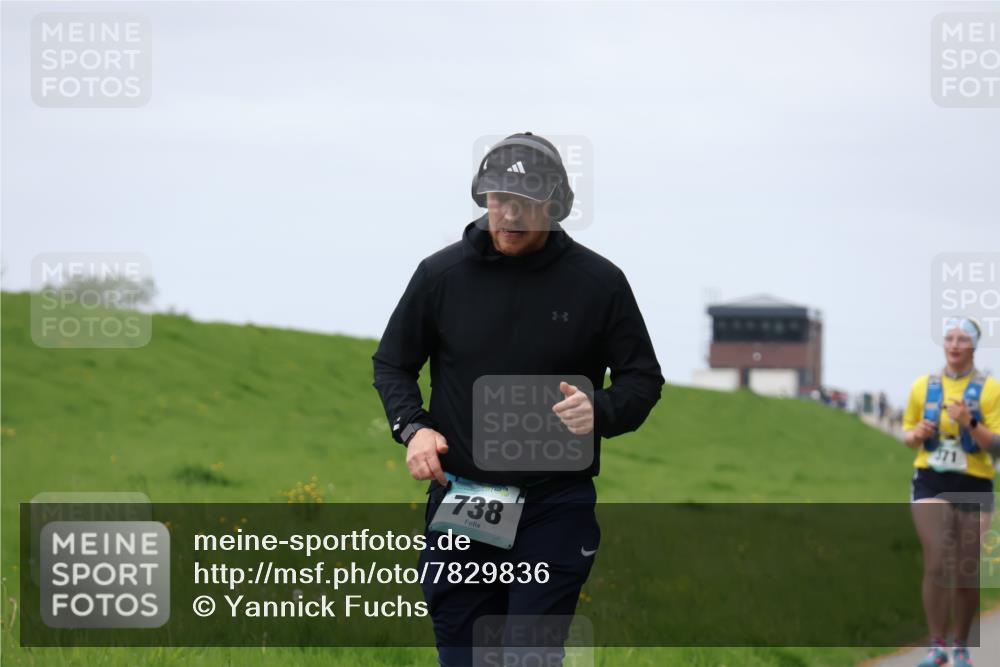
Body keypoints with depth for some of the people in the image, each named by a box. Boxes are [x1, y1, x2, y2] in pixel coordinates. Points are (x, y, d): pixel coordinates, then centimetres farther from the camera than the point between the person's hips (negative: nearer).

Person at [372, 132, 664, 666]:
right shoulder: (441, 275, 0)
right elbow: (392, 362, 13)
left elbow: (643, 378, 6)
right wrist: (411, 427, -6)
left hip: (556, 507, -2)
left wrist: (602, 412, -16)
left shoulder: (598, 282, -3)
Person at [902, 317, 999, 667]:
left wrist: (970, 424, -23)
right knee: (937, 564, -15)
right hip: (931, 482, 1)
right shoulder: (923, 387, 7)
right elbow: (907, 433, 17)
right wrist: (916, 435, -6)